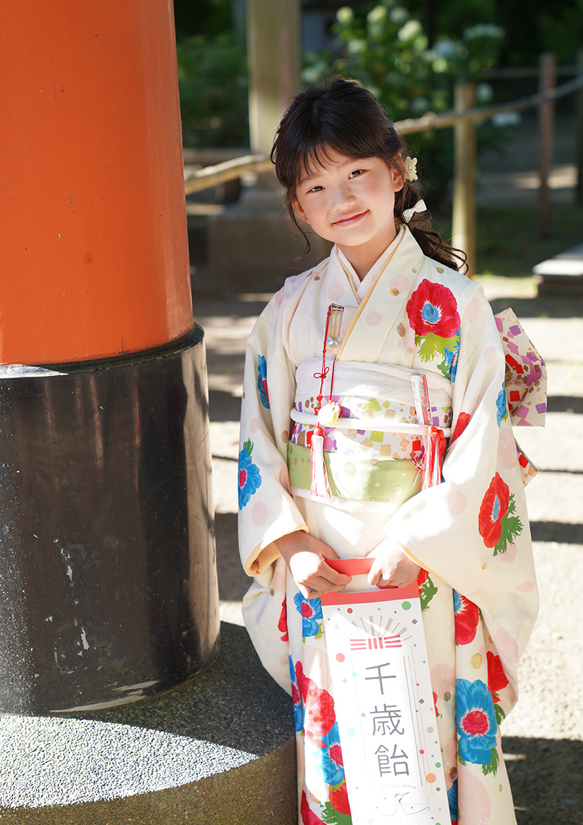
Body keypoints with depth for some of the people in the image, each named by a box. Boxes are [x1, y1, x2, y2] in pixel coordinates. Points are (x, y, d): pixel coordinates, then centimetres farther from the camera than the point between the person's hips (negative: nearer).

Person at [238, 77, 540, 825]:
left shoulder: (452, 303, -5)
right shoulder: (290, 309, 4)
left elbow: (480, 440, -8)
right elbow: (260, 434, 5)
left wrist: (417, 540, -15)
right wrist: (287, 539, -6)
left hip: (427, 560, -2)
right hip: (316, 560, 3)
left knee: (432, 727, 7)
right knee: (331, 730, 11)